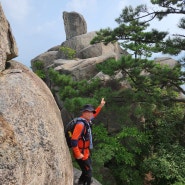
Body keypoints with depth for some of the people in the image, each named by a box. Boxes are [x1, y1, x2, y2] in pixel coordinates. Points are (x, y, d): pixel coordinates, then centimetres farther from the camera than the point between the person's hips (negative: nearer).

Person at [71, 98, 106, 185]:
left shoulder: (86, 121, 2)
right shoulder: (81, 124, -28)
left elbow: (94, 115, 25)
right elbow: (74, 140, -31)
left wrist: (100, 106, 21)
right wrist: (78, 154, -25)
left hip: (86, 152, 10)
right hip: (81, 154, -10)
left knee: (87, 170, 26)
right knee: (88, 173, 3)